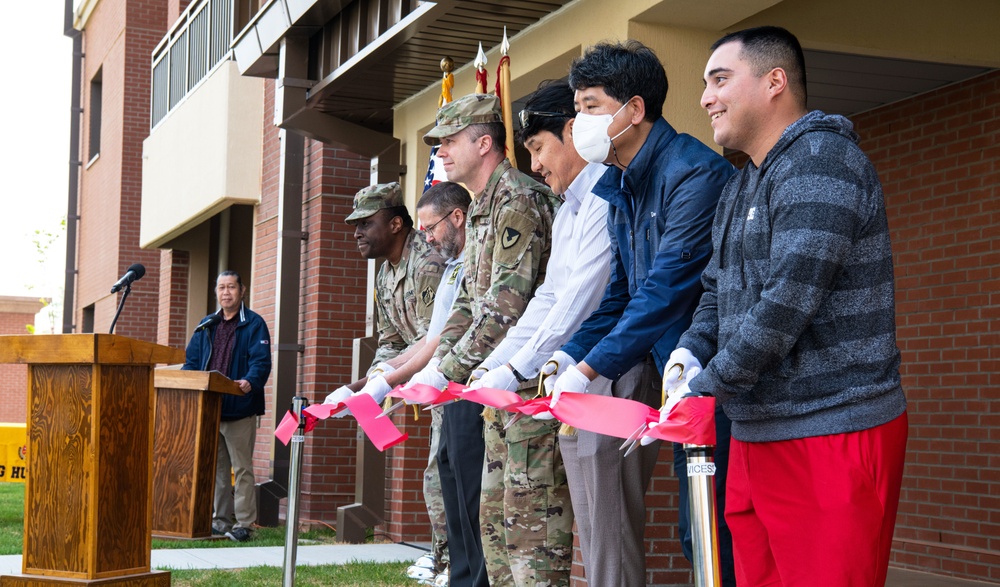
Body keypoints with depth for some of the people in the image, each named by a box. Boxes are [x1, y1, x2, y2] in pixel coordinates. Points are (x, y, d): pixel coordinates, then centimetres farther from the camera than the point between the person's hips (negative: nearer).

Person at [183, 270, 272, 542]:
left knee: (242, 468, -4)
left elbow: (261, 362, -12)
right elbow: (192, 361, 16)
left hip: (239, 409, -6)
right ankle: (221, 519, 20)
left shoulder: (254, 324, -1)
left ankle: (244, 524, 0)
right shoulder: (206, 325, 16)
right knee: (216, 467, 12)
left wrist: (250, 382, -31)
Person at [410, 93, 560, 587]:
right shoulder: (479, 207, 18)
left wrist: (450, 369, -21)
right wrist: (438, 363, 8)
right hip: (471, 371, 10)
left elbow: (507, 303, -23)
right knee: (453, 462, 12)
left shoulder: (518, 199, -15)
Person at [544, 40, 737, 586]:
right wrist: (570, 354, 1)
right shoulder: (617, 186, 11)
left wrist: (589, 369, -25)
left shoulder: (695, 172, -19)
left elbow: (667, 289, -25)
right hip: (656, 358, 9)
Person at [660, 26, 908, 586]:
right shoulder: (739, 189, 19)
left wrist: (707, 387, -16)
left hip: (833, 437, -9)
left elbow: (789, 298, -21)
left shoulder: (820, 158, -12)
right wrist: (690, 352, 2)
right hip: (756, 434, 9)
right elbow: (718, 292, 23)